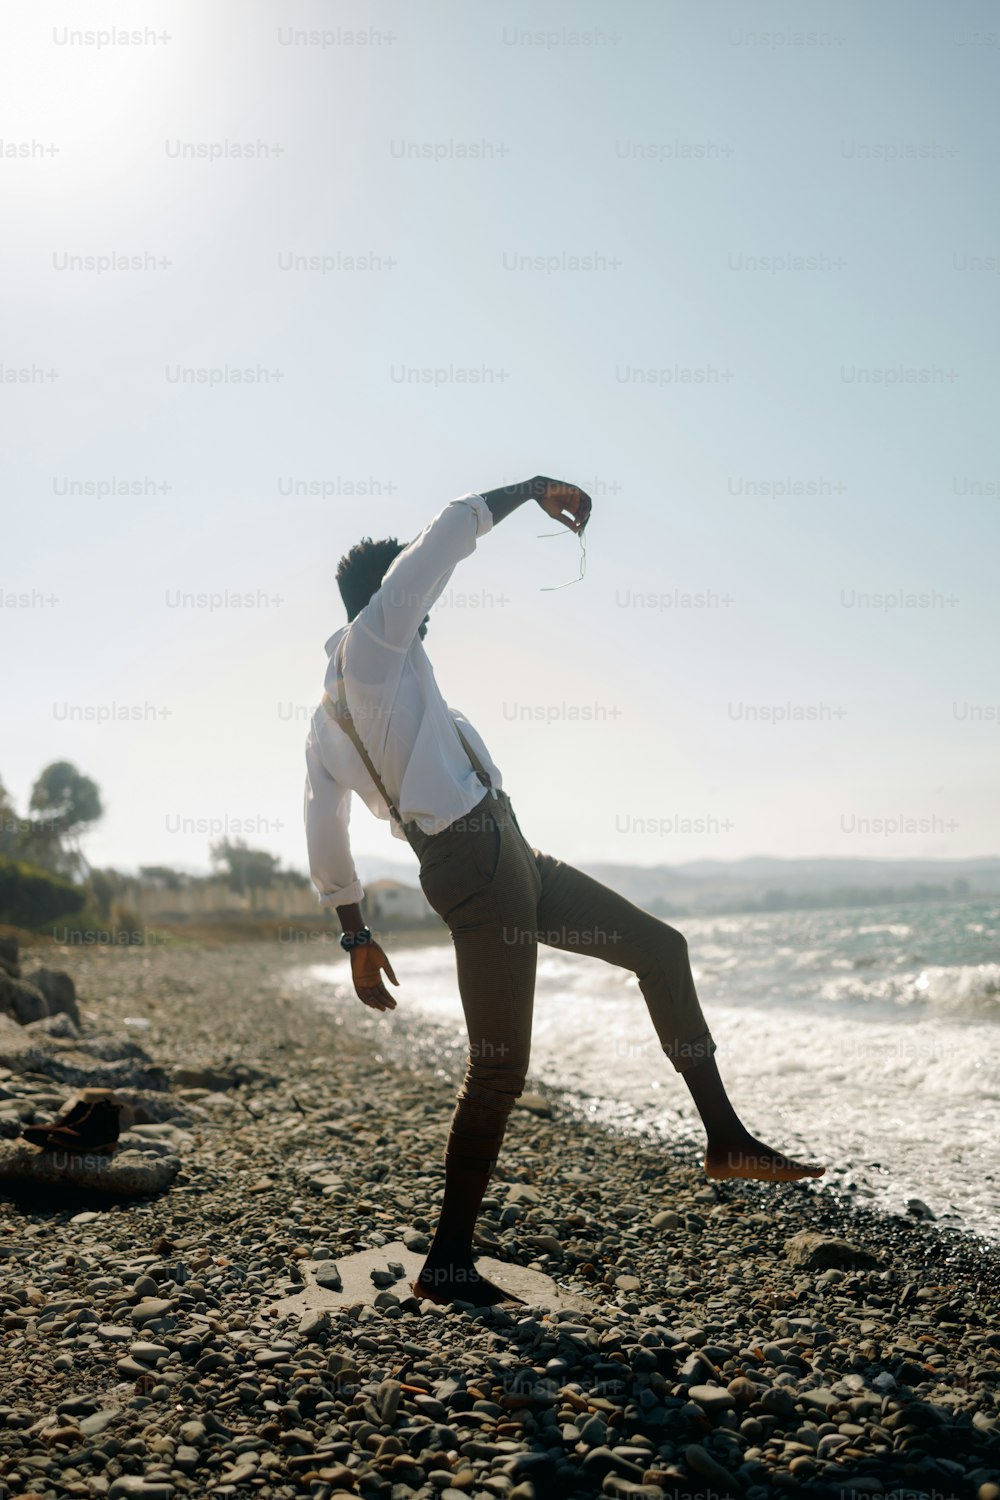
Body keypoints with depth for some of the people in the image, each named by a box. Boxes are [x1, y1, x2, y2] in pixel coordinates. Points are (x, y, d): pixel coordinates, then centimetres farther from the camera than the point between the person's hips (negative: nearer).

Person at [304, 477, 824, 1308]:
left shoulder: (326, 719, 19)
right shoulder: (374, 640, -4)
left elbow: (324, 833, 17)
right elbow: (450, 531, -5)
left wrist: (357, 934, 19)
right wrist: (535, 489, 8)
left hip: (503, 857, 10)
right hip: (478, 857, -10)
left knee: (659, 946, 11)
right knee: (498, 1068, -6)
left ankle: (725, 1137, 13)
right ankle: (447, 1263, 6)